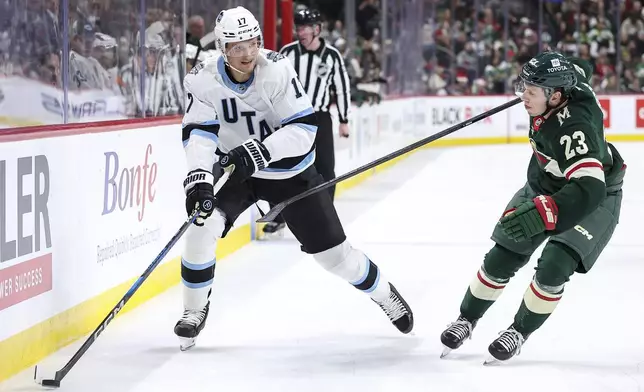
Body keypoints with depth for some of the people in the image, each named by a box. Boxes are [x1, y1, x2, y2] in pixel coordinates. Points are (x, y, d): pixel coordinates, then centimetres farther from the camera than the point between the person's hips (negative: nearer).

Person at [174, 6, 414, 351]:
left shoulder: (277, 70, -25)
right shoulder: (202, 80, -18)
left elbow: (304, 128, -28)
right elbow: (199, 134, -25)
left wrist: (256, 151, -40)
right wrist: (198, 178, -42)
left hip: (289, 171, -1)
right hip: (233, 167, 1)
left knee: (332, 250, 2)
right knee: (202, 228, -20)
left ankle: (382, 292, 29)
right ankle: (195, 310, 1)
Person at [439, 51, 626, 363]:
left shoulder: (575, 127, -41)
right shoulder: (561, 82, -20)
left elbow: (589, 189, -52)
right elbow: (579, 68, 5)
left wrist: (542, 213, -62)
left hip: (593, 197, -7)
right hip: (545, 185, 7)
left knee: (553, 267, -21)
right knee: (501, 257, 4)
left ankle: (519, 332, 2)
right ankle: (467, 319, 23)